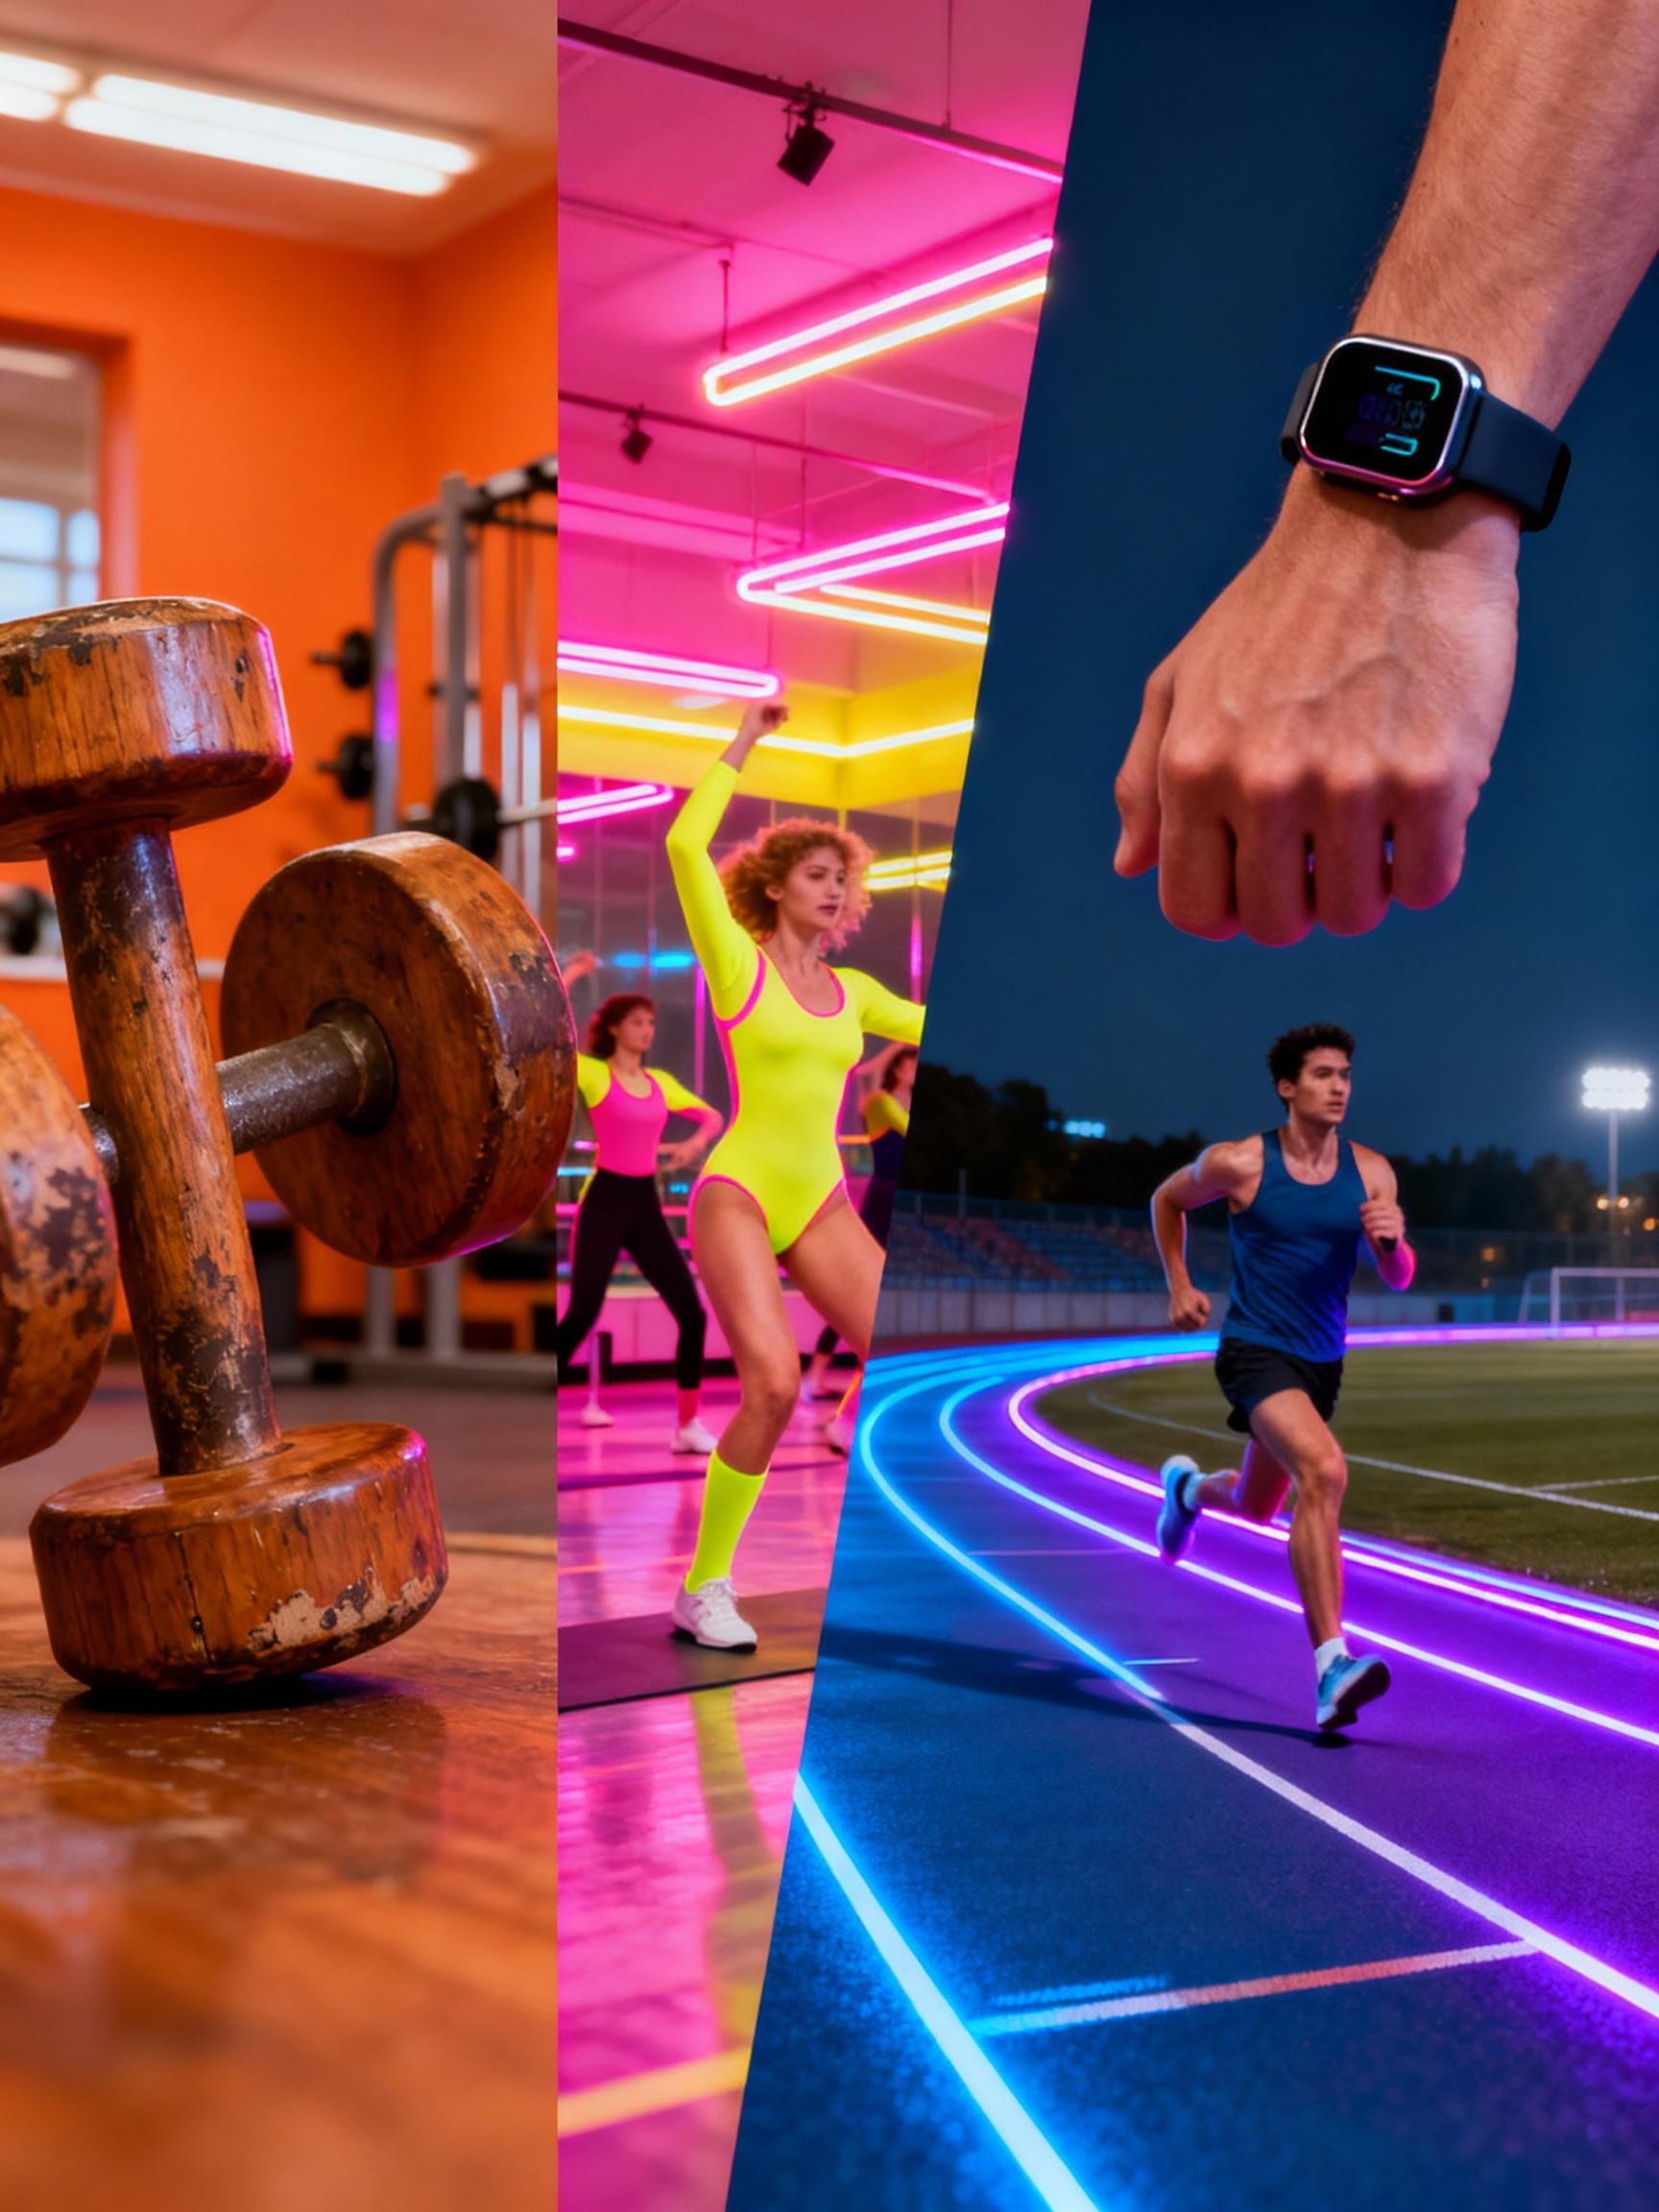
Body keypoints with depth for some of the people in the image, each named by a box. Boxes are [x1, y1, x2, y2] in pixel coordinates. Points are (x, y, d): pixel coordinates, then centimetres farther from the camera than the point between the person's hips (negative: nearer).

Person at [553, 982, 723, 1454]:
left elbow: (714, 1117, 21)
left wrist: (695, 1143, 0)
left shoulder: (660, 1082, 13)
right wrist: (569, 975, -13)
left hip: (645, 1204, 6)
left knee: (692, 1313, 1)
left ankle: (688, 1424, 12)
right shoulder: (591, 1072, -4)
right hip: (604, 1200, -6)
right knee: (581, 1314, -14)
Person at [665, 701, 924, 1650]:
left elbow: (935, 1029, 26)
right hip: (738, 1194, -6)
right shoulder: (737, 962, 0)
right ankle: (704, 1588, -7)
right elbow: (686, 844, -11)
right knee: (774, 1384, -23)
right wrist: (746, 742, -6)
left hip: (823, 1205, 6)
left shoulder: (851, 990, 14)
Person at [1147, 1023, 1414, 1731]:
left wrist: (1390, 1240, -22)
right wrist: (1179, 1286, 5)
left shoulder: (1372, 1173, -1)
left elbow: (1399, 1279, 0)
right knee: (1324, 1472, -30)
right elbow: (1167, 1200, 10)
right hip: (1255, 1351, -6)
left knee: (1256, 1507, 23)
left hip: (1321, 1362, 6)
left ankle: (1187, 1487, 61)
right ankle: (1331, 1664, -32)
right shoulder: (1238, 1163, -9)